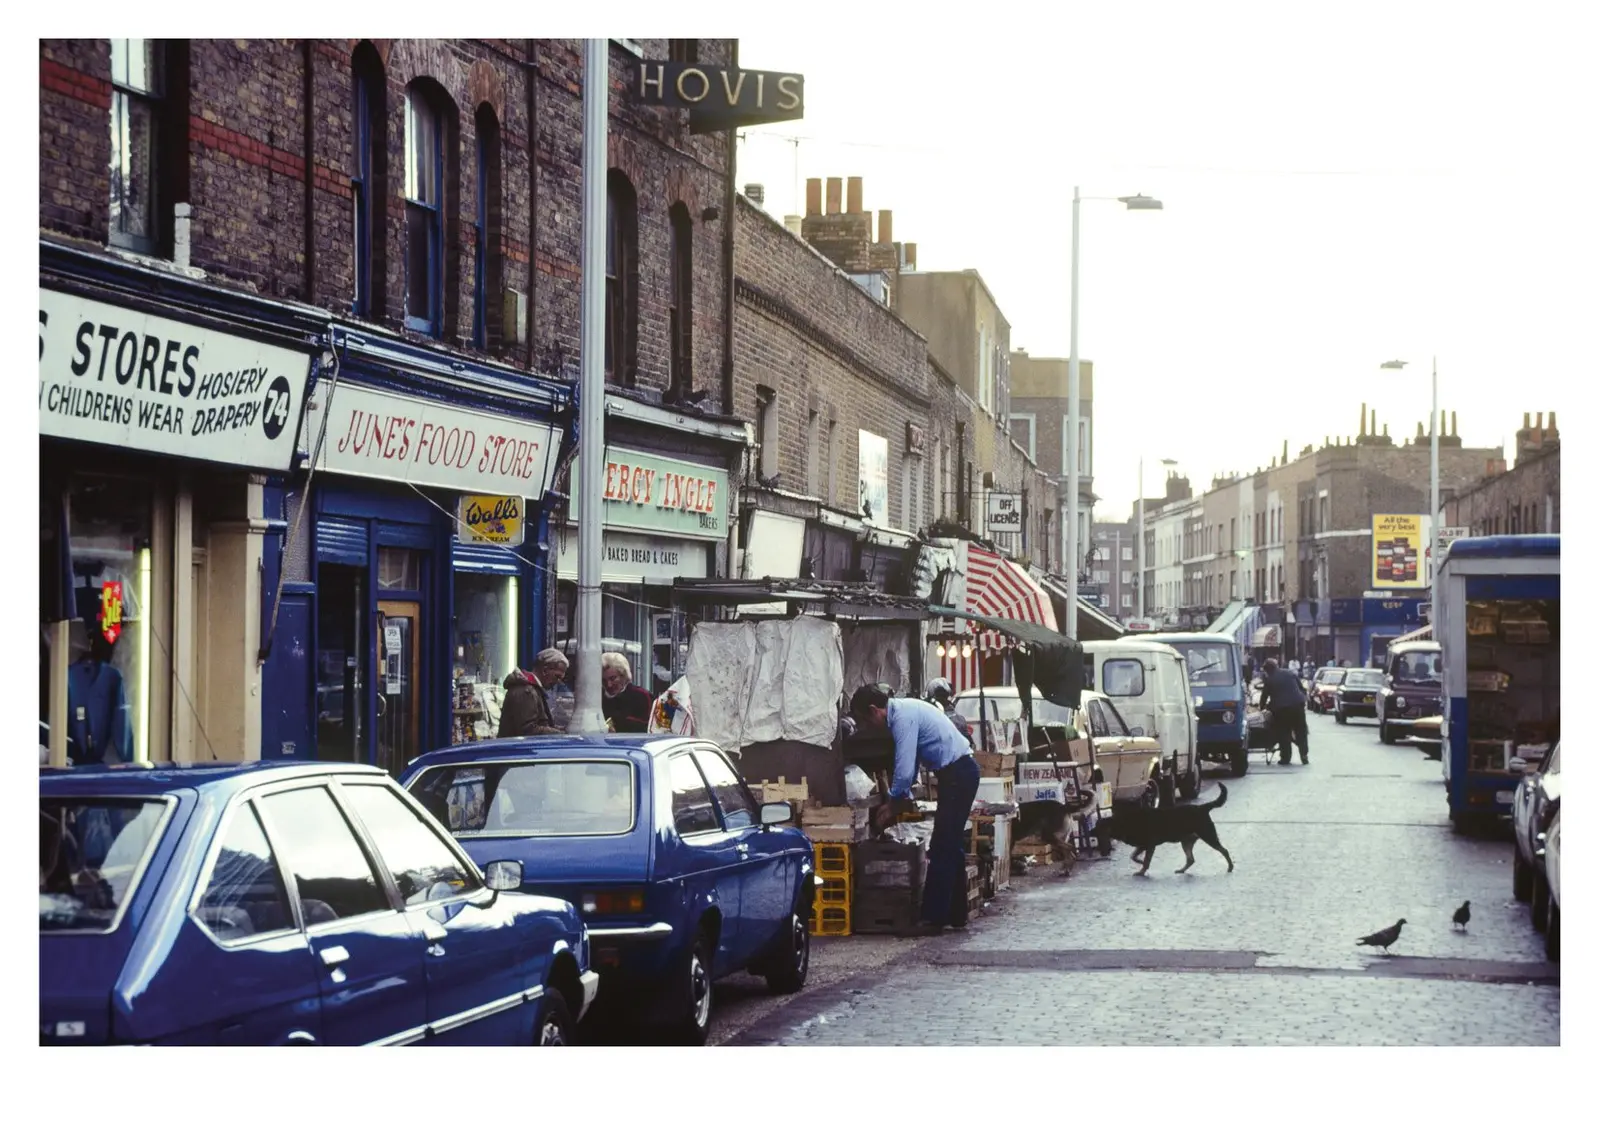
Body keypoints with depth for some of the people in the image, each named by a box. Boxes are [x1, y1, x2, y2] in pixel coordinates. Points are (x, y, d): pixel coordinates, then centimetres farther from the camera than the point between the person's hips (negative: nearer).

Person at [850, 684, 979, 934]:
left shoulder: (903, 718, -19)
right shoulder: (902, 710, 11)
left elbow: (904, 771, -21)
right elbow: (909, 765, 18)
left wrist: (892, 806, -6)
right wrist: (900, 799, 12)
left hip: (957, 774, -10)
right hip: (959, 772, 10)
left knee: (942, 848, -8)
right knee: (950, 845, 14)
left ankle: (933, 917, -6)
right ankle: (956, 914, 19)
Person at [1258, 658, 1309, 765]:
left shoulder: (1269, 681, 5)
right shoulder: (1289, 674, 14)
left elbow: (1264, 697, 9)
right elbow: (1302, 688, 15)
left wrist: (1262, 707, 25)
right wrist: (1303, 699, 21)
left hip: (1281, 708, -3)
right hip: (1297, 704, 3)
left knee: (1283, 734, 5)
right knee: (1300, 732, 9)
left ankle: (1285, 757, 3)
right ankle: (1304, 756, 6)